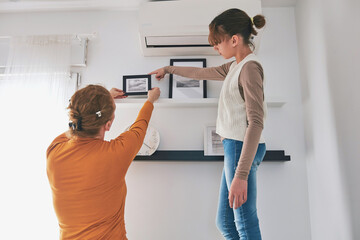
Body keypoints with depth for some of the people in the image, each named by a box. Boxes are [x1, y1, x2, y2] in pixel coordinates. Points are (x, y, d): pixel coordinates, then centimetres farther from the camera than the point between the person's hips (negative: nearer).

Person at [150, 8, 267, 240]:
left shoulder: (250, 67, -11)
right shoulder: (236, 66, 16)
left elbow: (256, 122, -19)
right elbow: (203, 73, 30)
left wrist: (241, 175, -24)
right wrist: (168, 69, 40)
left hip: (242, 147, -9)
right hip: (235, 146, 9)